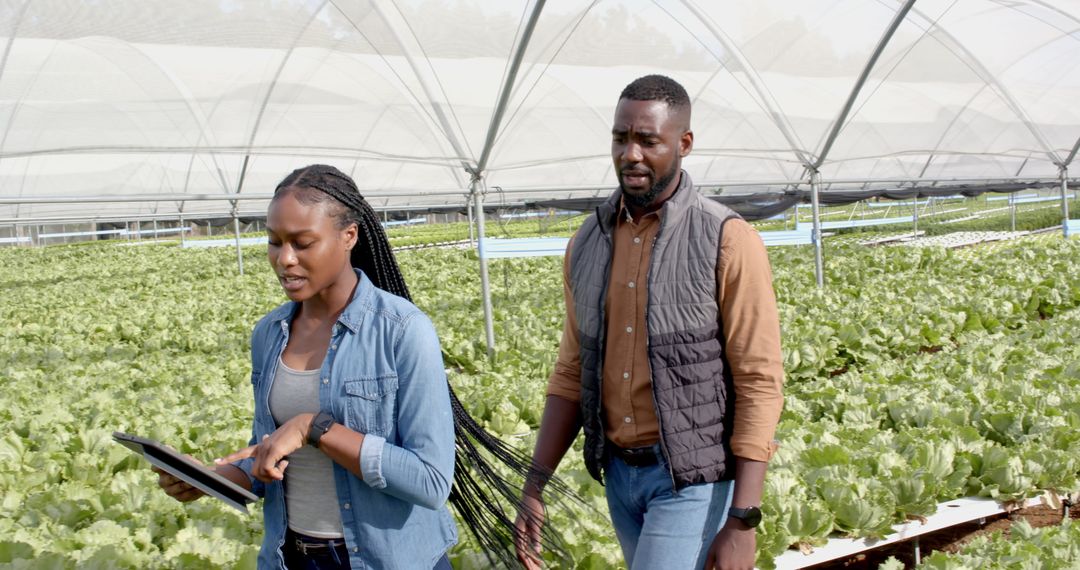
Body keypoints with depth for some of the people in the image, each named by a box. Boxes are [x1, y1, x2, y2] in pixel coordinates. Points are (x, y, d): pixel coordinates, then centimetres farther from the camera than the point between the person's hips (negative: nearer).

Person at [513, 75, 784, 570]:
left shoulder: (729, 242, -13)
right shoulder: (587, 244, 6)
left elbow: (760, 383, -14)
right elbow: (572, 375, 11)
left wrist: (742, 520, -19)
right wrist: (535, 487, 4)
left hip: (694, 478, -6)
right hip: (619, 473, 6)